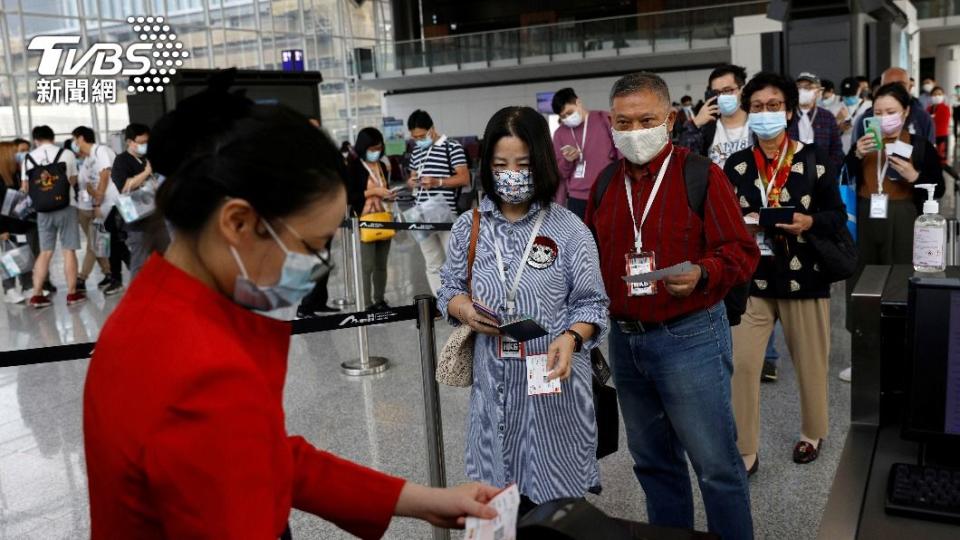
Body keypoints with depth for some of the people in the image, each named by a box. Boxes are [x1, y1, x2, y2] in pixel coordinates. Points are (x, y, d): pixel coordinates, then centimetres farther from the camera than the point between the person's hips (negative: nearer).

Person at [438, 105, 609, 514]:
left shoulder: (569, 229, -6)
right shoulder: (469, 227, 3)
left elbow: (591, 303, -2)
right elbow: (449, 289, 12)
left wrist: (572, 338, -22)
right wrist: (463, 308, -10)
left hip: (554, 378, -2)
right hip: (494, 379, 2)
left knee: (558, 495, 9)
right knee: (498, 498, 12)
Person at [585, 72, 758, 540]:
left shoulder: (701, 175, -7)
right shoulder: (605, 184, 9)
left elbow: (742, 252, -10)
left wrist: (702, 274, -28)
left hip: (689, 338, -5)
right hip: (624, 340, 6)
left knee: (715, 464, 3)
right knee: (653, 461, 18)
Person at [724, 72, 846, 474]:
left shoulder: (815, 158, -4)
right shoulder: (736, 165, 1)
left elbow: (838, 215, -1)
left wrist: (809, 222, -21)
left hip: (804, 278, -1)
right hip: (751, 280, 1)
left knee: (810, 364, 13)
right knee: (742, 365, -4)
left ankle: (812, 433, 39)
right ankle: (745, 451, 11)